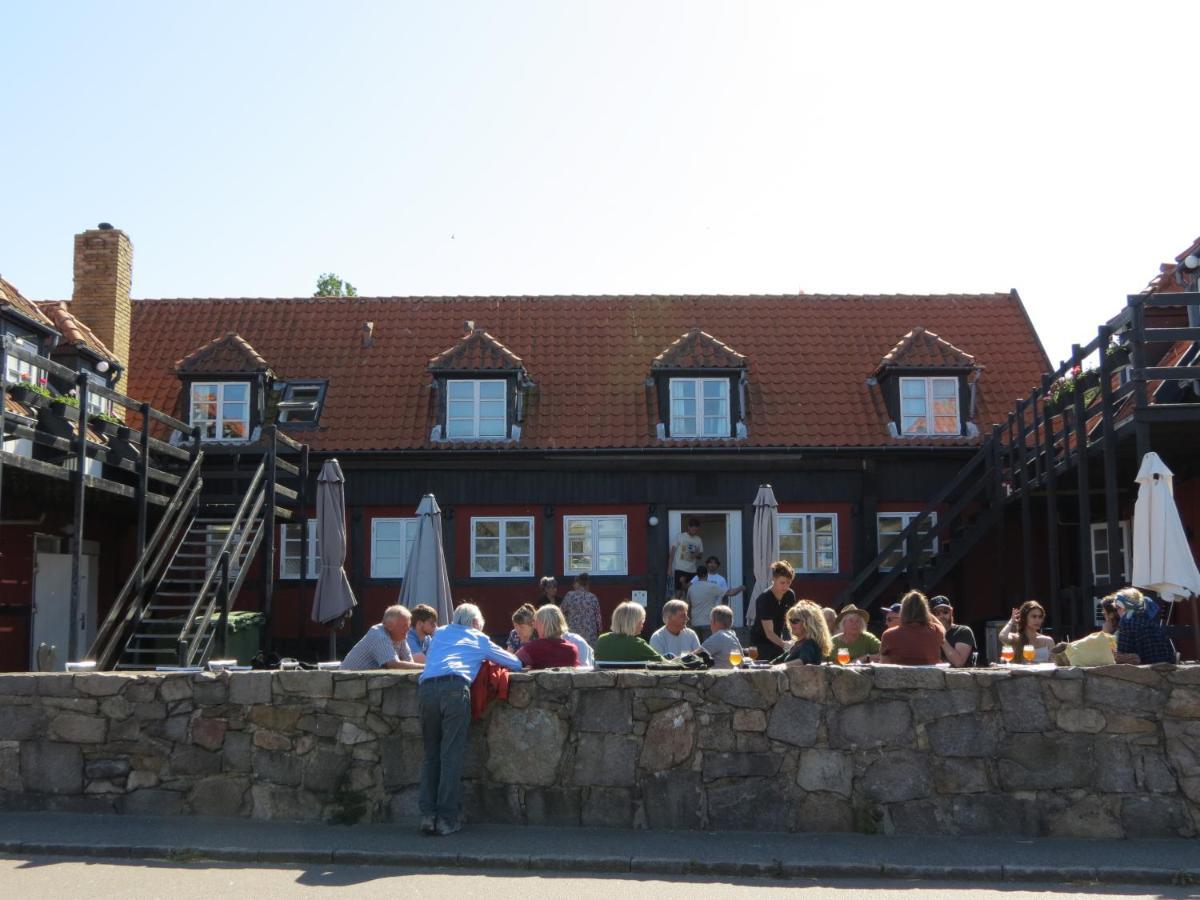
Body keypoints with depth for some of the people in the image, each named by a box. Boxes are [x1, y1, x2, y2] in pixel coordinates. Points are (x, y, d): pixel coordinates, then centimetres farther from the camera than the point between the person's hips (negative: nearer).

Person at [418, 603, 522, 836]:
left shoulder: (440, 633, 32)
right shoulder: (479, 639, 24)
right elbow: (517, 663, 30)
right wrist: (486, 660, 49)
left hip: (426, 687, 3)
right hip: (455, 687, -3)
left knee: (430, 754, 11)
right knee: (452, 756, -1)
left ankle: (427, 814, 3)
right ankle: (447, 819, -4)